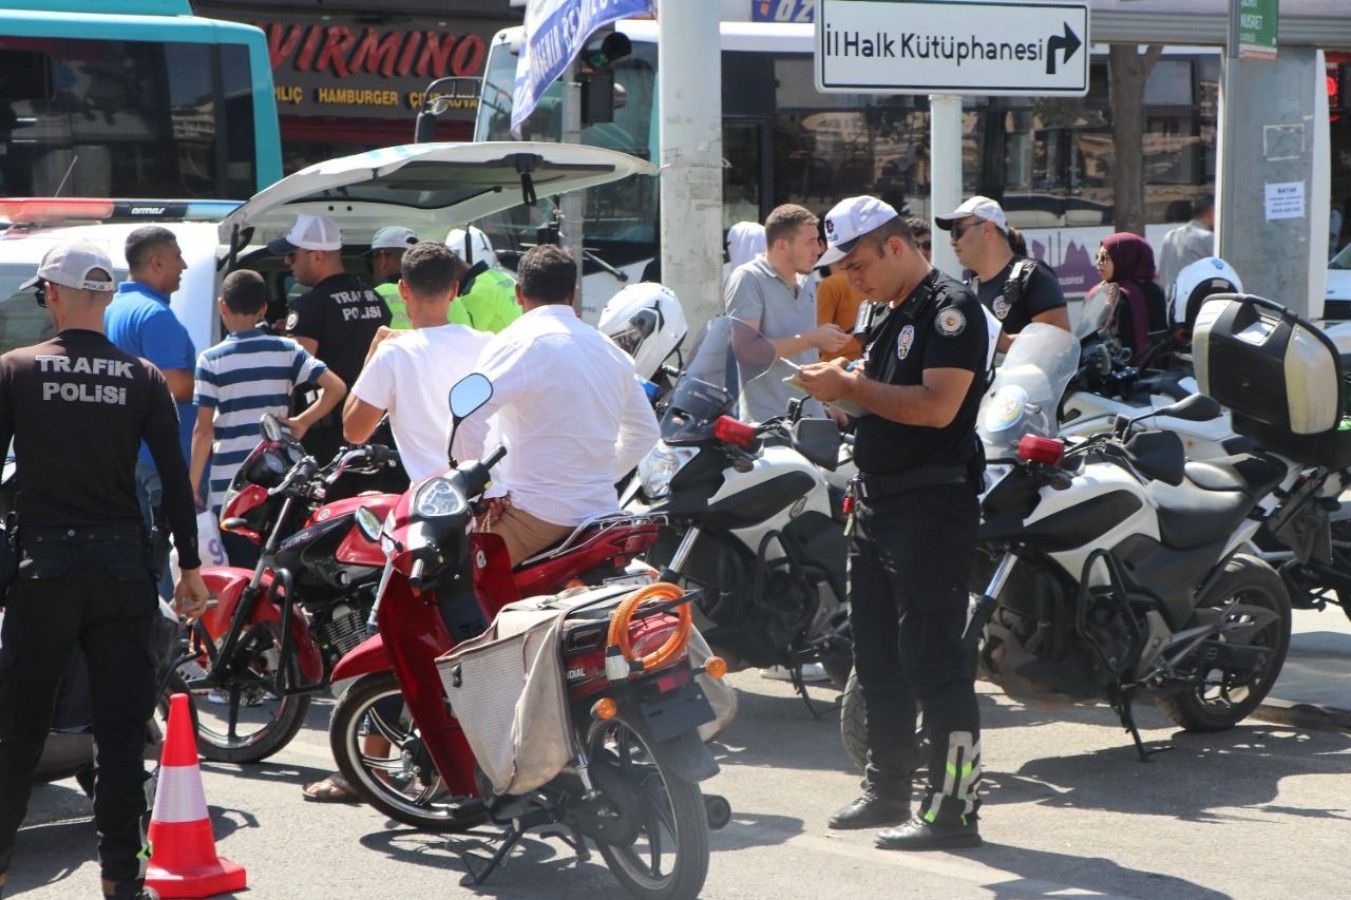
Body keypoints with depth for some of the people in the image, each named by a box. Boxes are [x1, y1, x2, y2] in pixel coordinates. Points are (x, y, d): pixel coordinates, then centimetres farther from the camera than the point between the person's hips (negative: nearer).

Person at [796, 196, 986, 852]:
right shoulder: (888, 313, 18)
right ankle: (887, 790, 25)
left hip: (932, 505, -10)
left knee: (932, 659, -9)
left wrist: (852, 387, -18)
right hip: (877, 502, 10)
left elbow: (937, 405, -23)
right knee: (876, 657, 14)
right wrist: (839, 389, 2)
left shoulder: (951, 308, -12)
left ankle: (953, 808, -6)